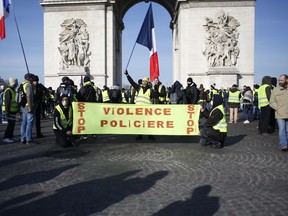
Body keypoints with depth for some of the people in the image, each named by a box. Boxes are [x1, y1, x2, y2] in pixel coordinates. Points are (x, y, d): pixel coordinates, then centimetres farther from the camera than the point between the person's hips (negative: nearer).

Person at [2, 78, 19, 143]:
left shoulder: (12, 90, 17)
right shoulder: (8, 91, -14)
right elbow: (7, 102, -19)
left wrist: (17, 109, 24)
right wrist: (7, 111, -22)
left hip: (12, 111, 10)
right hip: (10, 111, -10)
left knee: (12, 124, 12)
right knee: (11, 124, -9)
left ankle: (10, 137, 18)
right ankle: (6, 138, -6)